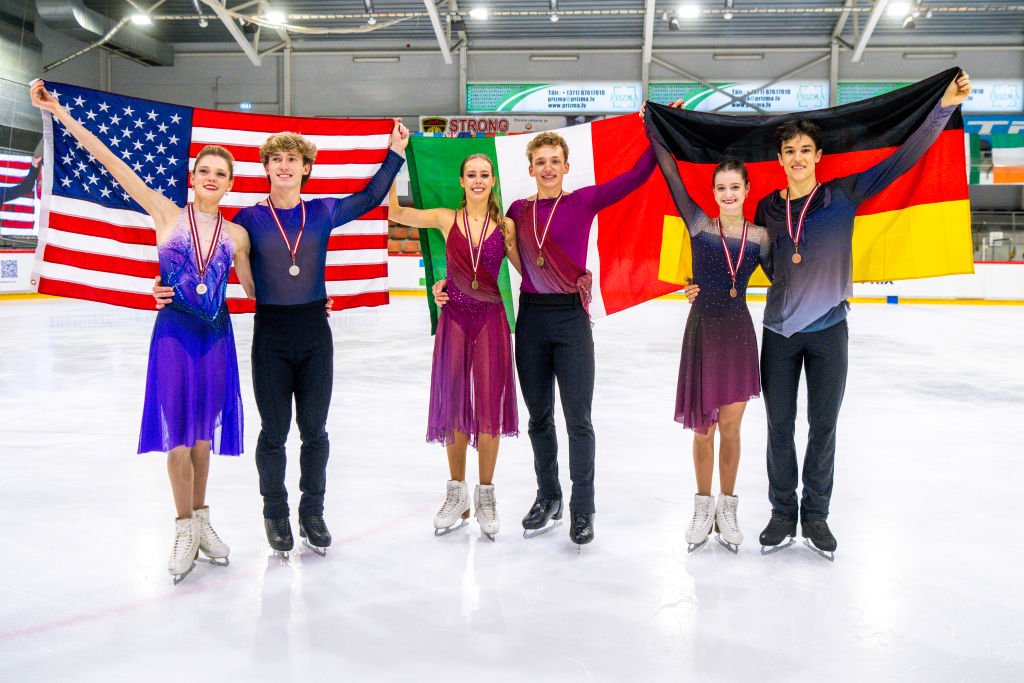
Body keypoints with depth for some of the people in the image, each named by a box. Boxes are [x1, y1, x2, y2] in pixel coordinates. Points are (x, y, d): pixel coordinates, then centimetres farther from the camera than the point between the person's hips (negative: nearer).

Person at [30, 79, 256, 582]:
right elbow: (113, 164, -5)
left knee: (203, 430, 10)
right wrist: (61, 114, -7)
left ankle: (201, 518, 26)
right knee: (177, 432, 1)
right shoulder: (167, 215, -1)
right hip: (175, 331, -2)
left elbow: (253, 289, 14)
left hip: (217, 334, 2)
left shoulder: (236, 235, 5)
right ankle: (185, 530, 14)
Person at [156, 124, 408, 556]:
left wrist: (395, 152, 15)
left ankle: (312, 513, 24)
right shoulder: (249, 219, -1)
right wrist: (172, 287, -12)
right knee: (274, 431, 6)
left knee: (314, 430, 8)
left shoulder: (322, 212, 4)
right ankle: (275, 513, 25)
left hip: (315, 331, 2)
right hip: (270, 334, -1)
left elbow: (369, 199, 18)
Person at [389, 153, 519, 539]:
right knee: (454, 405, 6)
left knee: (489, 404, 2)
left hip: (491, 319, 0)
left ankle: (485, 495, 16)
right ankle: (457, 493, 21)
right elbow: (394, 212, -5)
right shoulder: (446, 219, 2)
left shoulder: (505, 226, 4)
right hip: (455, 316, 0)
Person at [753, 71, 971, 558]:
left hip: (828, 330, -1)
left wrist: (945, 106, -8)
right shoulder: (766, 209, 4)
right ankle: (783, 513, 22)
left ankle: (816, 515, 21)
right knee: (779, 426, 7)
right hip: (779, 332, 1)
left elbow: (903, 158, -4)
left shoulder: (843, 197, -2)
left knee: (824, 426, 6)